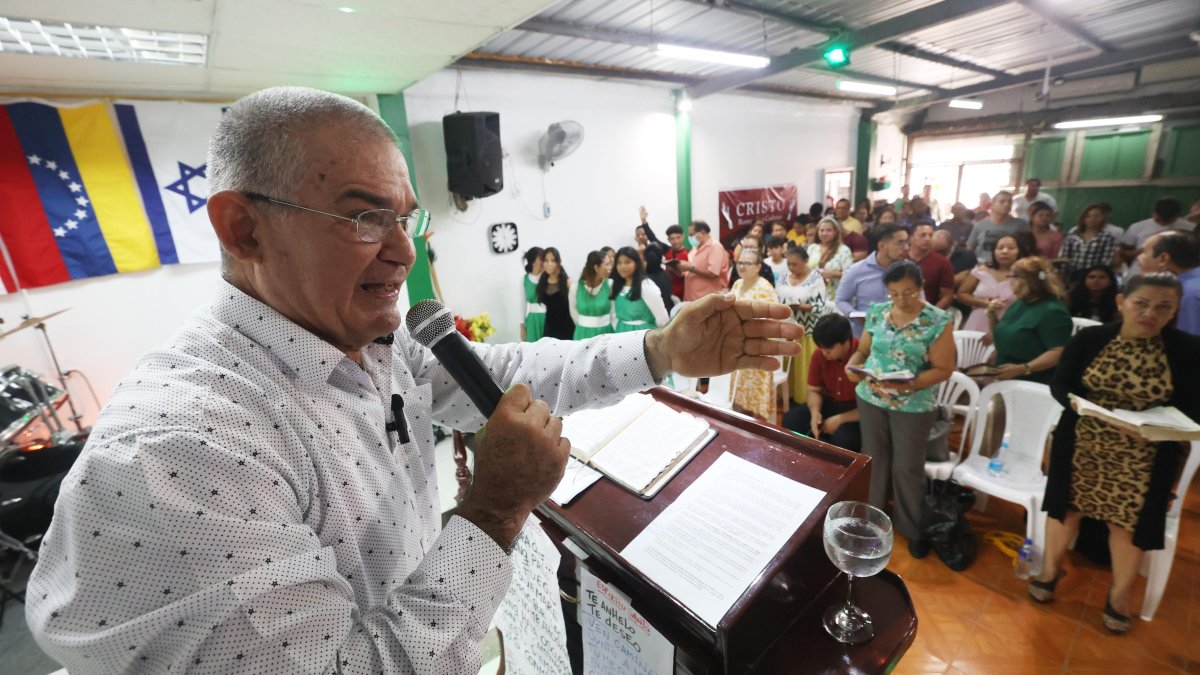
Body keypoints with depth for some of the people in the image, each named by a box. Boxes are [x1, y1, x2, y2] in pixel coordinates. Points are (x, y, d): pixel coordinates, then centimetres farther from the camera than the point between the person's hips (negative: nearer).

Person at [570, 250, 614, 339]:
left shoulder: (610, 284, -8)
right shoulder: (576, 286, -8)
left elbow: (614, 313, -2)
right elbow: (574, 313, 6)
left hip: (606, 332, 0)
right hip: (583, 334, 0)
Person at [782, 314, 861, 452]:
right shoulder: (819, 355, -8)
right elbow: (814, 390, 2)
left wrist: (841, 419, -26)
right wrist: (815, 412, -19)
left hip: (856, 411, -5)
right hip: (829, 404, 5)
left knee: (843, 439, -35)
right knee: (790, 420, -17)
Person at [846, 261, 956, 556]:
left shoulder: (938, 321, -12)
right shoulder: (877, 312, -1)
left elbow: (943, 369, -12)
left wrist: (910, 385, -27)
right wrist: (852, 365, -14)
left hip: (914, 406, -3)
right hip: (870, 398, 3)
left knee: (907, 467, 9)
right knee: (874, 459, 17)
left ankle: (914, 529, 32)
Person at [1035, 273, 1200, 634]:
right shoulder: (1089, 338, -8)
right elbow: (1059, 384, -4)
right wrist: (1078, 404, -24)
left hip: (1143, 457, 0)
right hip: (1080, 446, 0)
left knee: (1128, 521, 11)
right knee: (1067, 505, 13)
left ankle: (1120, 595, 34)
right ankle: (1050, 569, 35)